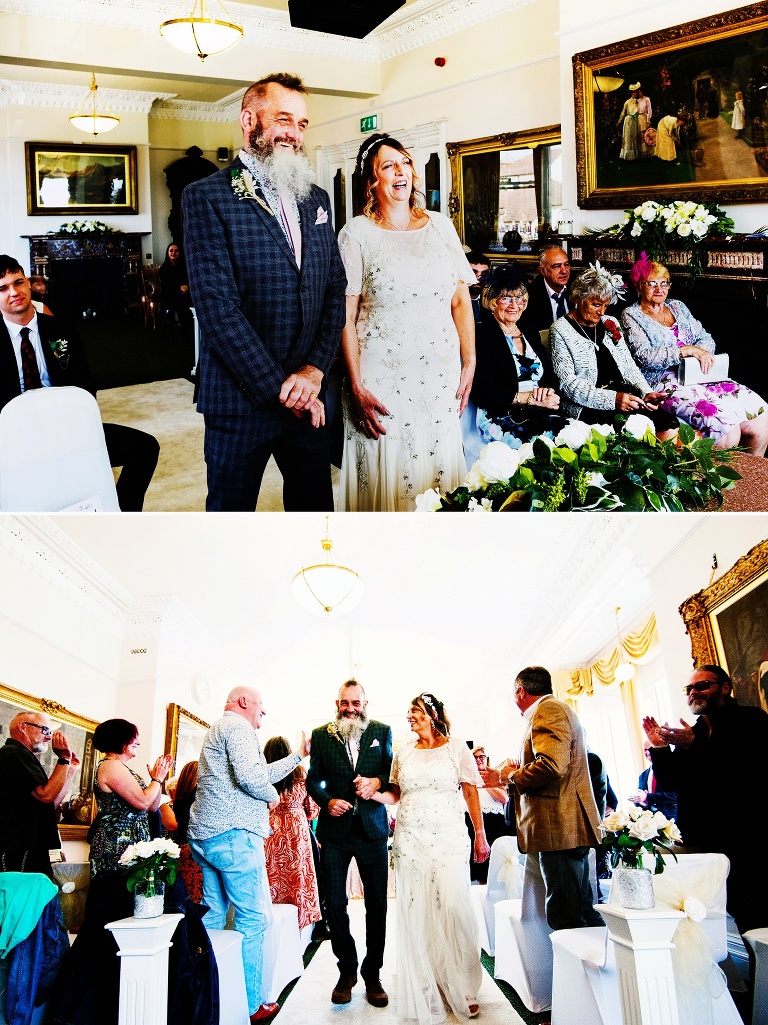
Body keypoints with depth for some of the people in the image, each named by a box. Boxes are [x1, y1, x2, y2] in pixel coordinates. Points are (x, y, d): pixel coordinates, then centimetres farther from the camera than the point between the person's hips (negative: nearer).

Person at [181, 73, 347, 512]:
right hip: (242, 399, -5)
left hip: (308, 396, 5)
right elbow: (217, 306, -14)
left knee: (315, 504, 13)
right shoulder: (207, 197, -6)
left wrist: (315, 370, -8)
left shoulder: (317, 200, 13)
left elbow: (335, 290, 8)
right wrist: (279, 388, -15)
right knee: (232, 506, 9)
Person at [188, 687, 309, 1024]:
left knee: (212, 917, 13)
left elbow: (262, 774, 27)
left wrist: (297, 755, 28)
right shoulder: (237, 725, -8)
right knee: (252, 919, -4)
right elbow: (250, 776, -23)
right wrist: (273, 795, -4)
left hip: (204, 837, 10)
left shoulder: (218, 730, 25)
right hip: (233, 835, -10)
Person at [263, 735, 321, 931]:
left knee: (272, 878, 5)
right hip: (297, 832, 1)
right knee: (298, 878, 7)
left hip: (270, 832, -1)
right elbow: (313, 810, 7)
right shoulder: (301, 774, 1)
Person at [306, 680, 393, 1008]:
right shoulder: (321, 735, 6)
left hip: (372, 827, 0)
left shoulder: (382, 731, 6)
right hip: (335, 828, 0)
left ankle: (372, 974, 17)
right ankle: (347, 971, 20)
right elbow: (313, 778, 5)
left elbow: (393, 771, 4)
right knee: (335, 903, 4)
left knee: (377, 904, 5)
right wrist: (327, 800, -13)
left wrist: (377, 782, -17)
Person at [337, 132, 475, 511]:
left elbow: (461, 300, 10)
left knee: (439, 466, 9)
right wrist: (357, 388, -12)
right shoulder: (357, 233, -1)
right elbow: (346, 316, -5)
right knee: (386, 476, 2)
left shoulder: (440, 226, 10)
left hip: (440, 375, 3)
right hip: (382, 378, -3)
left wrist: (469, 364, 1)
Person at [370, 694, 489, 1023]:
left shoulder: (456, 748, 4)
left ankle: (461, 989, 5)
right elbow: (395, 794, 15)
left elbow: (470, 792, 3)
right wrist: (373, 793, -4)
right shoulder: (403, 753, 12)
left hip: (449, 839, -3)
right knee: (416, 913, 1)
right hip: (410, 841, 3)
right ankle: (426, 992, 11)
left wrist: (480, 834, -1)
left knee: (453, 908, -10)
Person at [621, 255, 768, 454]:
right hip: (664, 384, -7)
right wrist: (688, 350, -19)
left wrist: (702, 351, -9)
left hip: (698, 376, 7)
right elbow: (643, 356, -13)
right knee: (725, 423, -29)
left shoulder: (677, 307, 20)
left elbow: (706, 338, 16)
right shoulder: (631, 316, 2)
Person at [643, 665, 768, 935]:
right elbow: (670, 782, 14)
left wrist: (695, 746, -22)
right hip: (699, 839, 6)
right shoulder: (690, 734, 16)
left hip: (743, 836, -6)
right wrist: (660, 748, -3)